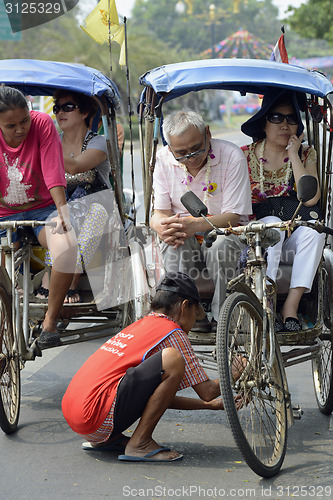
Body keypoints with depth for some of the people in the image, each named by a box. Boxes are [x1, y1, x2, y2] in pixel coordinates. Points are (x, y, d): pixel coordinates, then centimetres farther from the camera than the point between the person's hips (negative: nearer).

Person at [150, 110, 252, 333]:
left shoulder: (232, 156, -15)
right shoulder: (163, 159, -3)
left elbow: (232, 216, -18)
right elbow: (160, 212, -2)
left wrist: (194, 225, -35)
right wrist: (163, 227, -29)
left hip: (223, 231, -2)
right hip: (185, 232, 2)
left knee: (221, 247, -37)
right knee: (173, 244, -34)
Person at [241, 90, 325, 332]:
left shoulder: (306, 154, 6)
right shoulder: (246, 156, 2)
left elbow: (310, 198, -11)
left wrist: (293, 155, -11)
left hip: (292, 244, 1)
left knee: (314, 229, -30)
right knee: (272, 223, -33)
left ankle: (291, 305, -30)